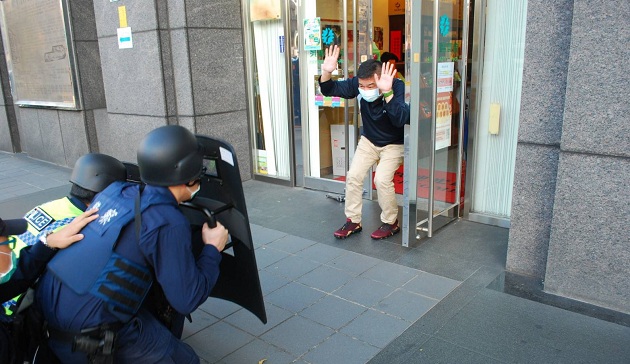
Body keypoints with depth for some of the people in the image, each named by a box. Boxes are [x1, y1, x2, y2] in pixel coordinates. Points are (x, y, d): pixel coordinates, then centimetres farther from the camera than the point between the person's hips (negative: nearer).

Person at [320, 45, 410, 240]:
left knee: (382, 179, -19)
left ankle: (390, 223, 4)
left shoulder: (397, 87, -31)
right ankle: (353, 221, 12)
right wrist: (326, 72, -31)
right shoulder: (357, 84, -19)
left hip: (394, 143, -5)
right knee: (353, 176, -4)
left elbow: (401, 119, -46)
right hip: (369, 140, 5)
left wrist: (387, 93, -58)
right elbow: (330, 90, -10)